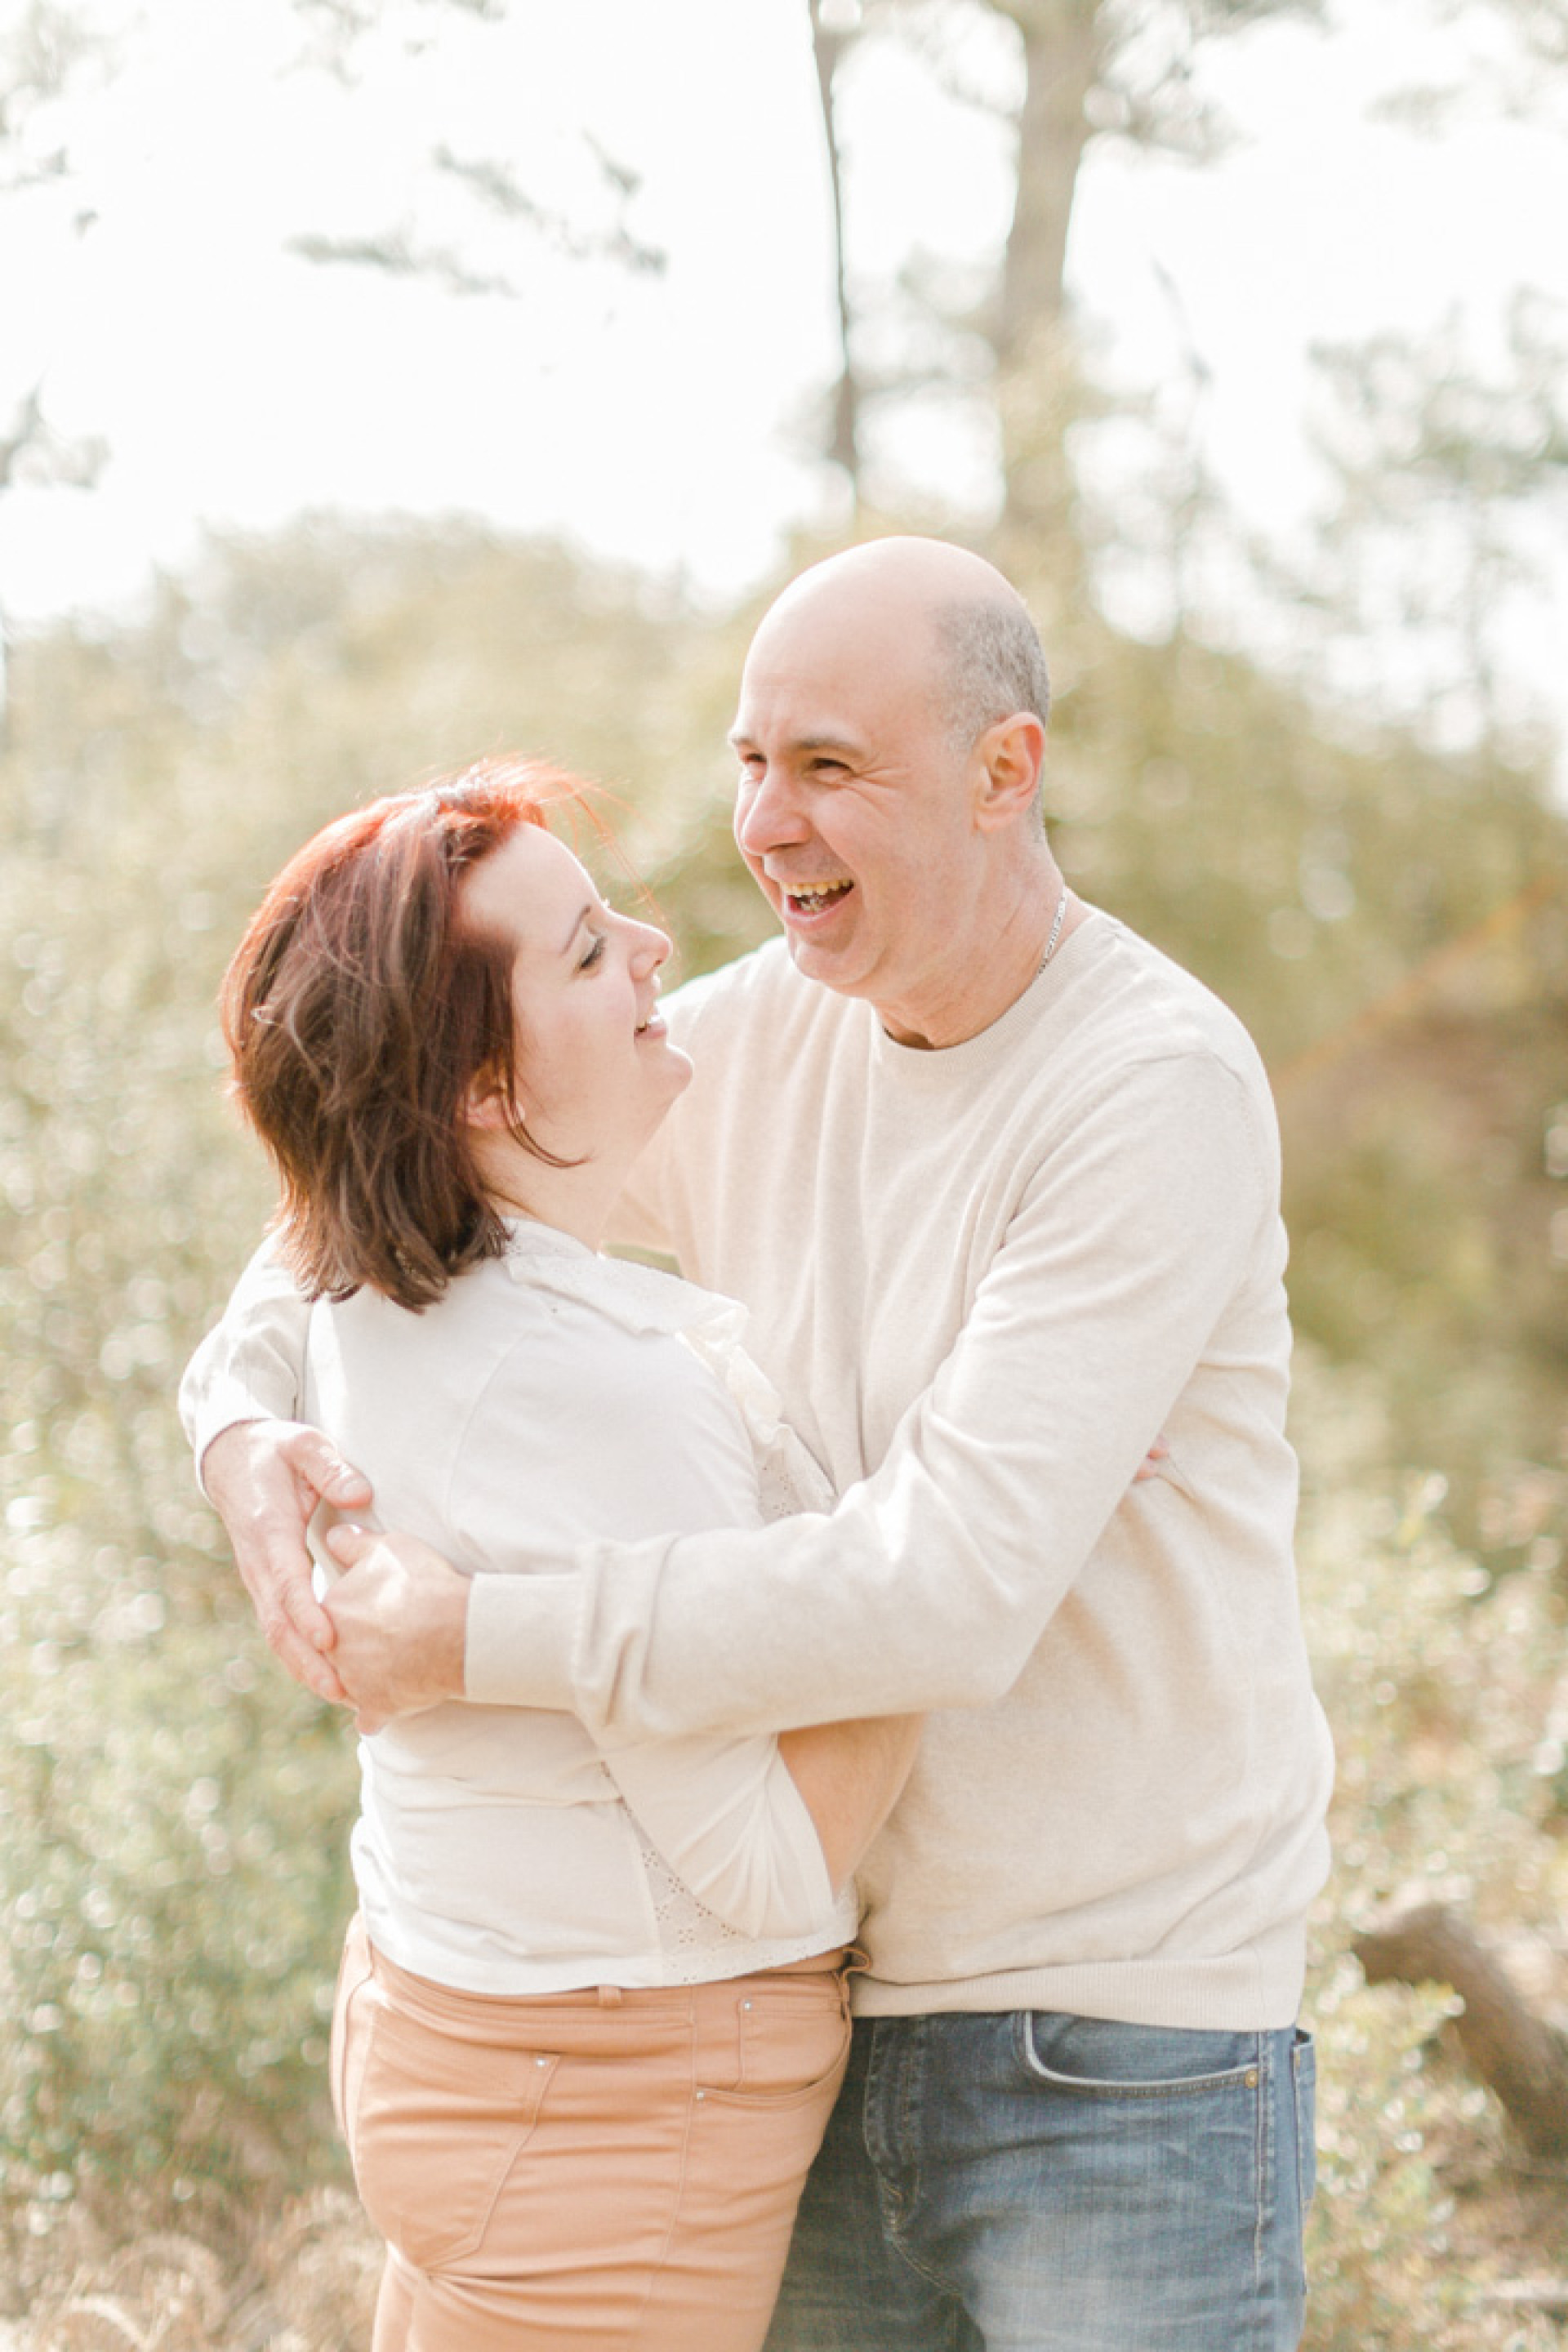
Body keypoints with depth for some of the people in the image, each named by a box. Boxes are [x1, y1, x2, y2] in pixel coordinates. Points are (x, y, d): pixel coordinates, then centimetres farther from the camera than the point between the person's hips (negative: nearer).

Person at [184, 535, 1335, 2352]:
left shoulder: (1161, 1094, -19)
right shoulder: (758, 1038, 3)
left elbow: (948, 1595, -27)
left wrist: (483, 1640, -23)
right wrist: (248, 1426, -9)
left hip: (1127, 2058, -6)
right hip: (836, 2010, 7)